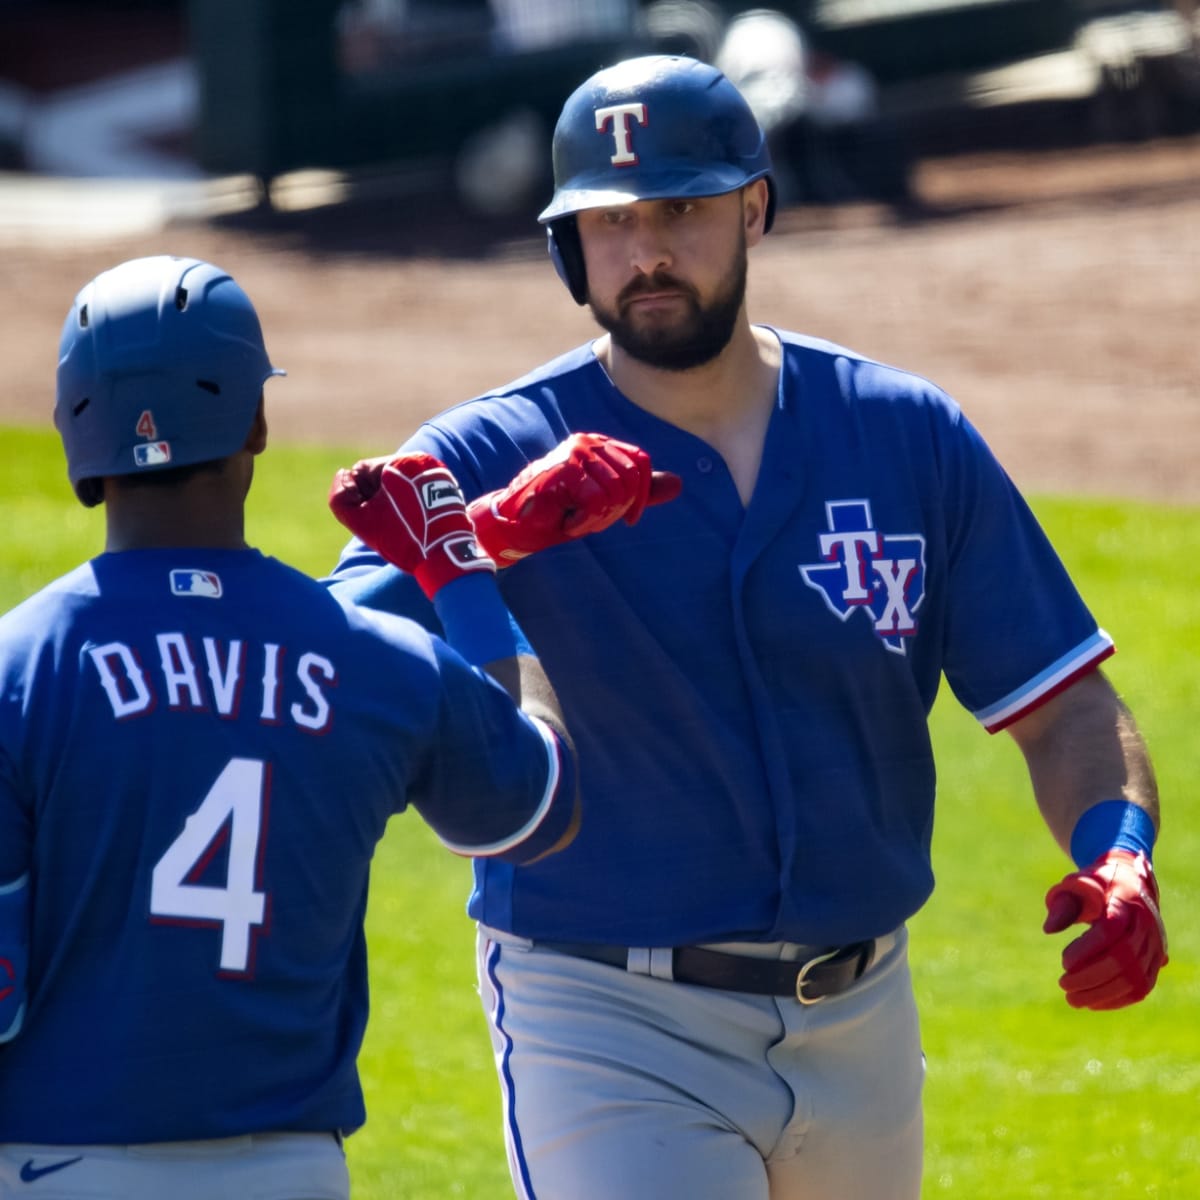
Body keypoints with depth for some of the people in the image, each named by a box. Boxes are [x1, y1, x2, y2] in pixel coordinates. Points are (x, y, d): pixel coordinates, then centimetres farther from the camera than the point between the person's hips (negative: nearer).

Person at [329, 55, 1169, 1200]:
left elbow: (1062, 705, 3)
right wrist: (490, 538, -40)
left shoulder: (912, 438, 2)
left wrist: (1118, 855, -18)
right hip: (609, 1027, -4)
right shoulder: (489, 461, -7)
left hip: (860, 1018, 4)